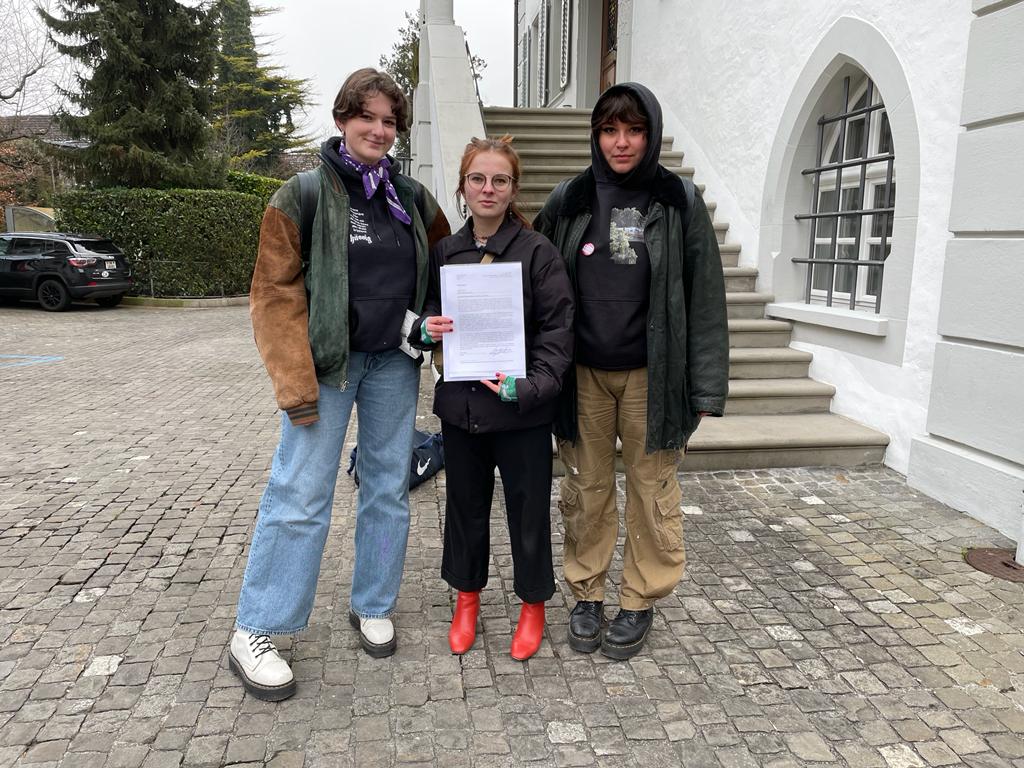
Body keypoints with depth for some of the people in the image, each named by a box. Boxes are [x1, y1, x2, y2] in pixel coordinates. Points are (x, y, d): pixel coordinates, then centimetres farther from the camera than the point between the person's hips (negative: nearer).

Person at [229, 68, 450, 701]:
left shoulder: (413, 198, 8)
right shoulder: (304, 195, -6)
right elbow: (275, 294, -9)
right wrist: (296, 385, -17)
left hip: (394, 363, 5)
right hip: (327, 364, -5)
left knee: (389, 488, 11)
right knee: (300, 495, -4)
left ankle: (373, 607, 29)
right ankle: (254, 633, 12)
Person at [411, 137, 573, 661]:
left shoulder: (538, 252, -7)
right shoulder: (444, 252, 6)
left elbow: (557, 330, -9)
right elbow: (425, 314, 16)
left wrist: (530, 386, -22)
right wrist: (426, 328, -8)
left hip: (523, 409, -3)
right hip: (460, 403, 4)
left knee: (528, 506, 9)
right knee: (465, 503, 16)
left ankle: (533, 603, 31)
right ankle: (467, 596, 38)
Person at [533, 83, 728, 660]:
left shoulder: (679, 201, -1)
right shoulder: (570, 200, 4)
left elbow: (705, 298, -3)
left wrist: (705, 388, -7)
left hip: (650, 374, -1)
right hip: (583, 375, 2)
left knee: (653, 490, 7)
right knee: (587, 489, 11)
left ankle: (641, 601, 26)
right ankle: (587, 593, 28)